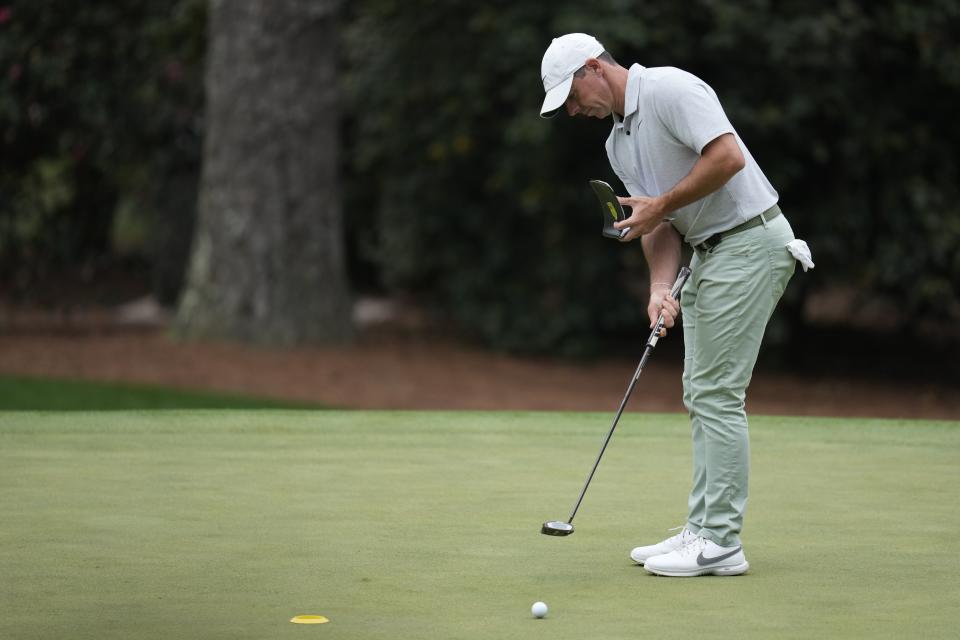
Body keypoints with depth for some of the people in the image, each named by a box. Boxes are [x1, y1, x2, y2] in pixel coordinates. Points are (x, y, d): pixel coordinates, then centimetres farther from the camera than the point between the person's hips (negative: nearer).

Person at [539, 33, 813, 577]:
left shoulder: (670, 89, -14)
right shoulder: (619, 143, 15)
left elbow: (727, 156, -24)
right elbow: (659, 224, 10)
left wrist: (661, 203, -15)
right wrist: (661, 288, -7)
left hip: (749, 241, -10)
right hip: (709, 250, 10)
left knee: (717, 393, -10)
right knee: (701, 394, 11)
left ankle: (721, 544, -8)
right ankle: (704, 529, 17)